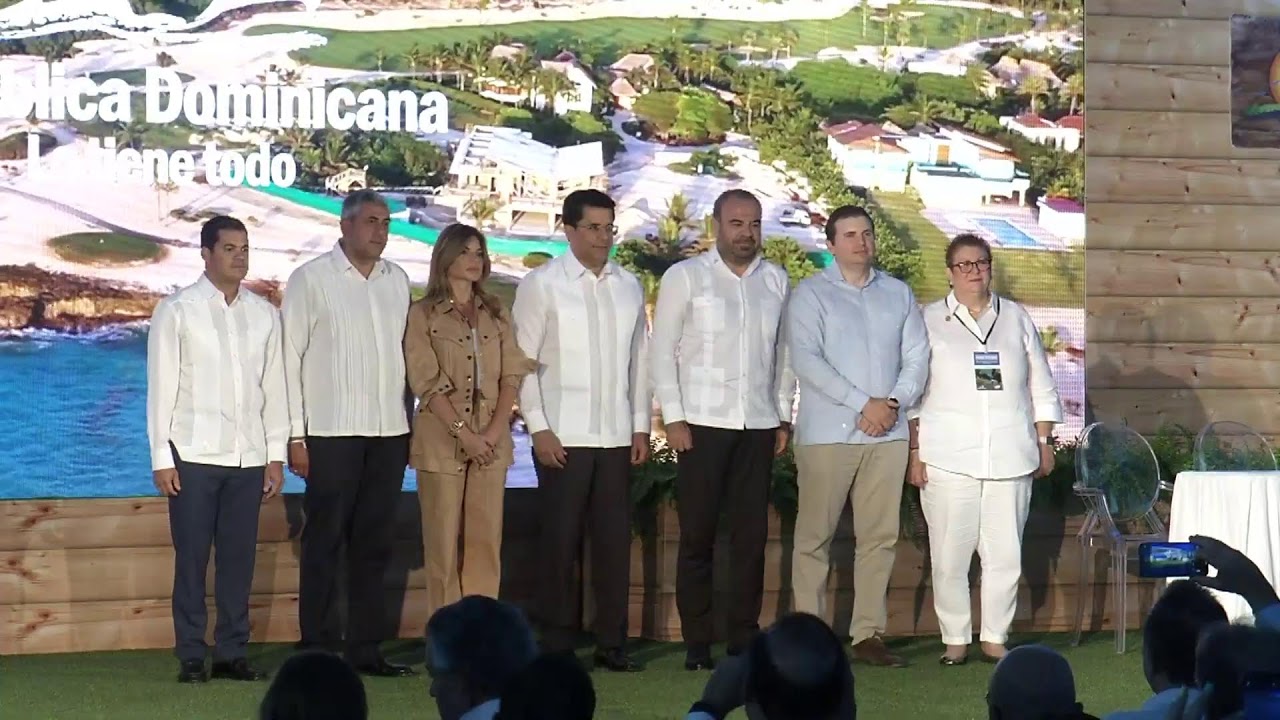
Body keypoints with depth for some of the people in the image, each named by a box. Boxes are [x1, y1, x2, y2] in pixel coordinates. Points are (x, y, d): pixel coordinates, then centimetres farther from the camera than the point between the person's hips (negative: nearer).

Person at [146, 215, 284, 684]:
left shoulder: (264, 314, 9)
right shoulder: (177, 311, 0)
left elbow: (274, 387, 10)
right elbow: (161, 387, -2)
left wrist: (276, 455, 7)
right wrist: (162, 458, -6)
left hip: (249, 457, 3)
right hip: (194, 456, -3)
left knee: (239, 558, 5)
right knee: (192, 559, 0)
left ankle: (232, 653, 12)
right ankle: (191, 657, 6)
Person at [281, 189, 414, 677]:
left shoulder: (397, 281, 12)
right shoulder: (311, 279, -2)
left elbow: (406, 353, 13)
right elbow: (290, 357, -3)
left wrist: (412, 425, 8)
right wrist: (295, 436, -7)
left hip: (390, 433, 5)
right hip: (332, 433, -5)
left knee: (374, 544, 7)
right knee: (324, 544, -1)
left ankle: (365, 648, 13)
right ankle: (318, 649, 4)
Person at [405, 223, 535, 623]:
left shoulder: (495, 313, 12)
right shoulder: (423, 315, 0)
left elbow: (512, 373, 6)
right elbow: (428, 383, -8)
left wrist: (495, 430, -8)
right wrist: (463, 433, -15)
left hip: (491, 441, 4)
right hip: (442, 441, -4)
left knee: (486, 540, 3)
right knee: (444, 542, -1)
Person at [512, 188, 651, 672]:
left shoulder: (629, 287, 11)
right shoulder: (542, 285, 0)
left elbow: (639, 359, 13)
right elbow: (523, 359, -3)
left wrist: (641, 426, 9)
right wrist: (538, 427, -8)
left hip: (616, 436, 4)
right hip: (562, 436, -3)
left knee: (615, 540, 3)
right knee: (561, 541, 0)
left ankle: (611, 643, 10)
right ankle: (557, 645, 6)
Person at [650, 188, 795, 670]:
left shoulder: (776, 281, 11)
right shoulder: (685, 277, 1)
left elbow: (783, 353, 14)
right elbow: (662, 349, 0)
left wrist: (784, 416, 8)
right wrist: (673, 418, -6)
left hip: (759, 426, 3)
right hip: (703, 424, -3)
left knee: (752, 535, 4)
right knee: (698, 535, 0)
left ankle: (744, 638, 11)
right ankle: (696, 643, 5)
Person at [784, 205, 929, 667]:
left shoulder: (898, 294, 15)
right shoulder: (811, 294, 1)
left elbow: (916, 356, 11)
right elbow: (806, 360, -9)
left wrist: (894, 402, -8)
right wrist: (864, 404, -14)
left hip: (887, 433, 4)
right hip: (828, 432, -4)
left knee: (880, 536, 3)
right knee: (816, 537, -2)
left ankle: (868, 634, 7)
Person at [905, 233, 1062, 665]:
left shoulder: (1017, 319, 13)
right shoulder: (930, 321, 5)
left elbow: (1041, 386, 16)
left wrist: (1043, 442, 11)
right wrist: (915, 452, -3)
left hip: (1010, 458, 2)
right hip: (948, 458, -2)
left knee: (1006, 555, 1)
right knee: (950, 556, -2)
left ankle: (995, 638, 11)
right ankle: (955, 640, 7)